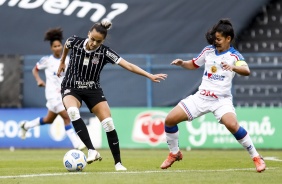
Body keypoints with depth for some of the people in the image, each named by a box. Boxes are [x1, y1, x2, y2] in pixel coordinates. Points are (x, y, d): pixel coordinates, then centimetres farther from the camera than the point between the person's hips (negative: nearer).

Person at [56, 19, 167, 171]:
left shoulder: (104, 52, -15)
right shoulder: (75, 42, -13)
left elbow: (128, 66, -18)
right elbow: (66, 46, 13)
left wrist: (150, 76, -26)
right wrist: (62, 62, 27)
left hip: (93, 90, 1)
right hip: (71, 88, -1)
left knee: (108, 124, -12)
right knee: (73, 112, -34)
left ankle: (118, 163, 1)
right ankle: (91, 151, -35)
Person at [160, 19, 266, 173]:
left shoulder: (234, 55, -9)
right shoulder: (209, 50, 5)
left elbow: (246, 71, -29)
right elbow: (194, 64, 22)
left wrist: (233, 67, -49)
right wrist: (182, 63, 1)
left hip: (222, 99, -5)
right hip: (201, 96, 5)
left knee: (232, 124, -33)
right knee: (170, 119, -4)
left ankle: (256, 157, -16)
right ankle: (174, 153, 20)